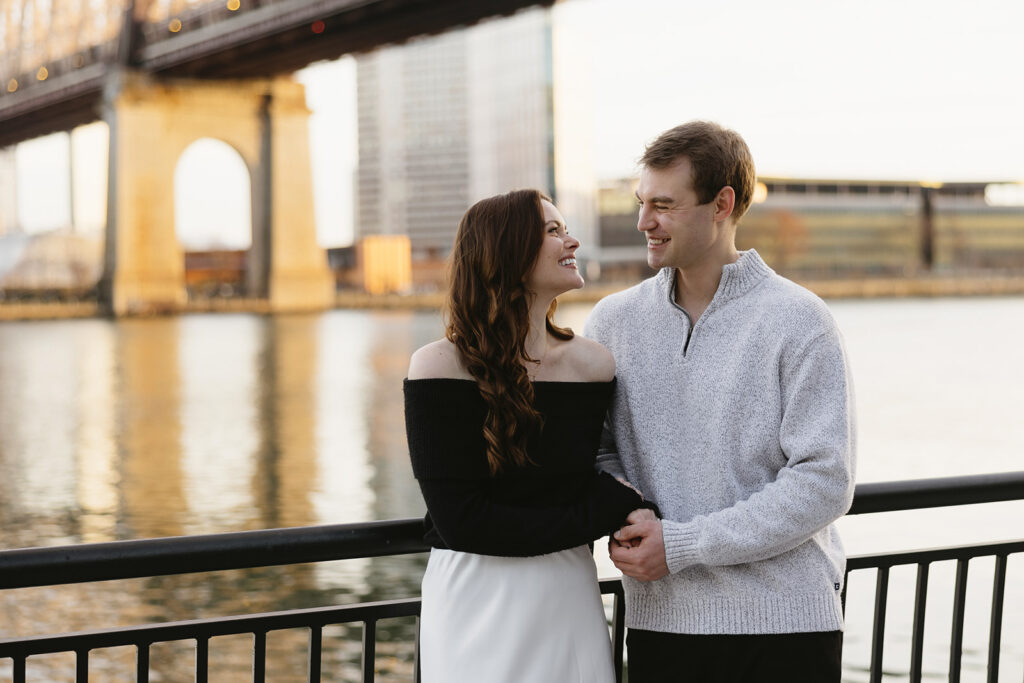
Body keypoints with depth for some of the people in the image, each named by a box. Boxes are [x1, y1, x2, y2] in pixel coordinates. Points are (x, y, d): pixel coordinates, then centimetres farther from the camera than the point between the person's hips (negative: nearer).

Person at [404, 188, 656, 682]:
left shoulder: (593, 364, -1)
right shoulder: (440, 366, -11)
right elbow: (460, 521, -15)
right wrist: (601, 515, -13)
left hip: (569, 601, 4)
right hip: (477, 606, -3)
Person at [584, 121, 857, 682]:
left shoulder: (799, 322, -7)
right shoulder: (613, 320, 6)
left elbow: (823, 484, -12)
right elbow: (592, 447, 12)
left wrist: (681, 546, -14)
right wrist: (623, 520, -10)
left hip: (782, 621, -3)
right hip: (659, 620, 3)